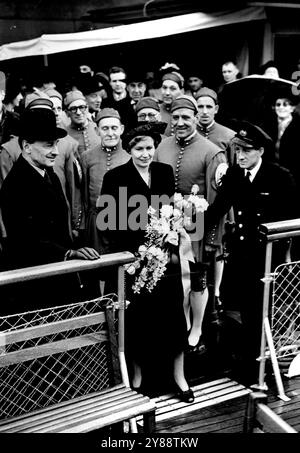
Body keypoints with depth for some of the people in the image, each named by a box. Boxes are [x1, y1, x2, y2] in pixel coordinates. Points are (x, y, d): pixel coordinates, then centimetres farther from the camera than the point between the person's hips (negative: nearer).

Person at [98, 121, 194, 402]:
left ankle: (178, 376, 20)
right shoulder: (115, 177, -5)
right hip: (131, 256, -3)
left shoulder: (165, 172, 7)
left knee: (173, 312, 3)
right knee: (137, 317, 5)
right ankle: (137, 374, 28)